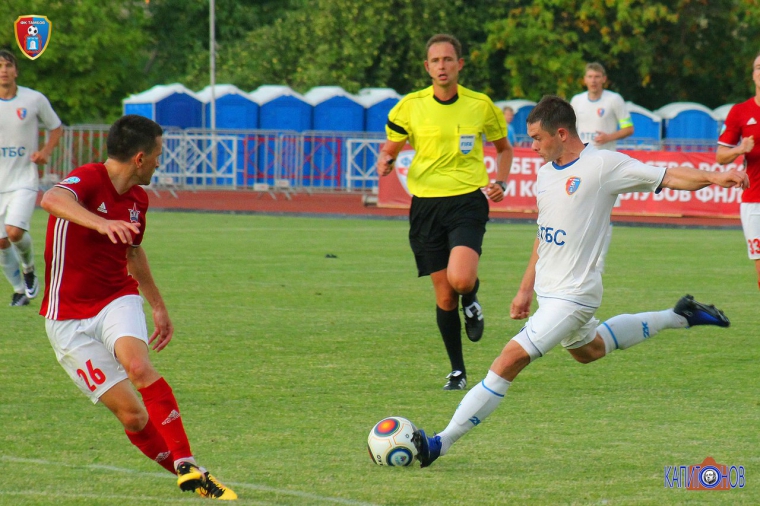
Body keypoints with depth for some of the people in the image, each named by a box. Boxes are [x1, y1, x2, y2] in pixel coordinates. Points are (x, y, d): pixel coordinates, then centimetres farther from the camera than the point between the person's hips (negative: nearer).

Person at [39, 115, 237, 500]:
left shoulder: (137, 199, 8)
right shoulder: (88, 179, -15)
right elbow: (52, 199, -40)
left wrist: (158, 306, 36)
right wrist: (101, 224, -56)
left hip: (118, 300, 4)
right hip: (70, 318, -4)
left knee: (139, 367, -29)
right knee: (132, 414, -10)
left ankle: (188, 468, -31)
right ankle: (189, 477, 7)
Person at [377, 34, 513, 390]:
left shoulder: (480, 105, 2)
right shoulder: (410, 106, 2)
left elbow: (504, 147, 17)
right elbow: (390, 147, 13)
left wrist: (501, 181, -1)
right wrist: (385, 161, -11)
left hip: (467, 200, -1)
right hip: (426, 203, 2)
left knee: (461, 279, -25)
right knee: (444, 296, 3)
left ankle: (471, 302, 13)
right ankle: (457, 371, 20)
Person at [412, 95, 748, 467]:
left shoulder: (602, 165, -14)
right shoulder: (546, 173, 9)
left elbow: (670, 177, -14)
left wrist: (712, 178, -31)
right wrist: (525, 289, 20)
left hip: (572, 294, -9)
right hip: (548, 291, 10)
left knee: (511, 359, -16)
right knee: (588, 350, 31)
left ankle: (442, 443, -15)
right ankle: (677, 317, 41)